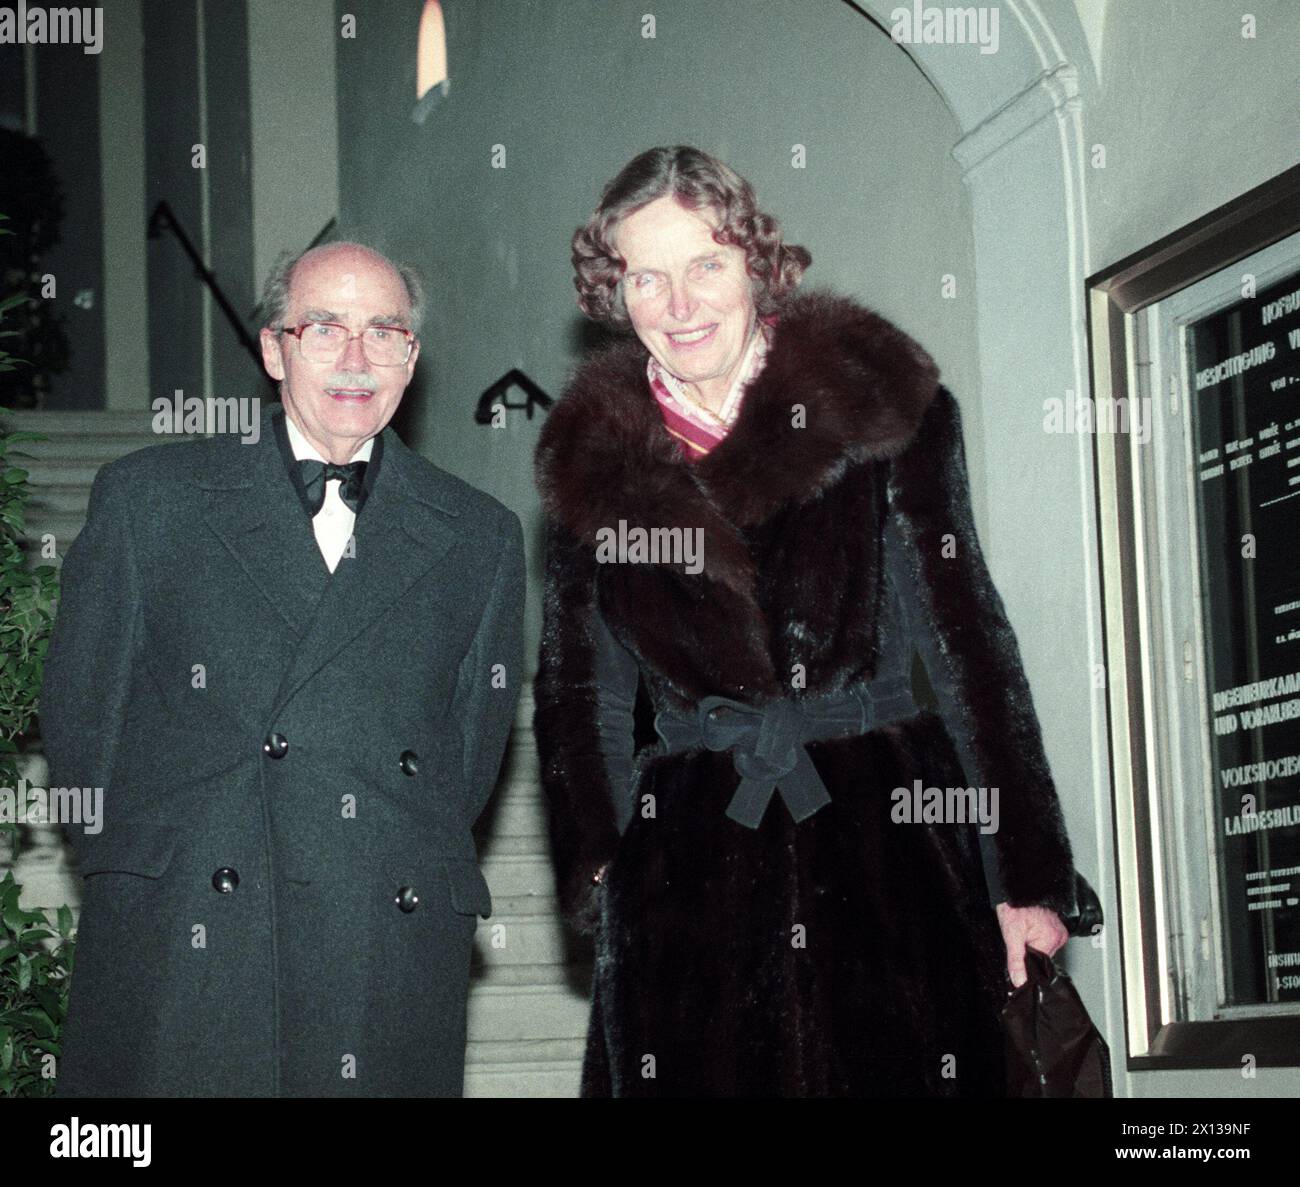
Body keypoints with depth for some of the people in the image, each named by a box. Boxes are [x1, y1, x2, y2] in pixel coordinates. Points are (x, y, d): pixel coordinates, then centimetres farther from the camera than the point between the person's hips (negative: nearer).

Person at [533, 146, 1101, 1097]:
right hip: (690, 868, 2)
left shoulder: (876, 399, 1)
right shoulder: (595, 458, 8)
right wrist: (598, 876, 3)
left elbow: (966, 635, 1)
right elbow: (581, 695, 15)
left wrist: (1029, 875, -1)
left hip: (889, 837, -1)